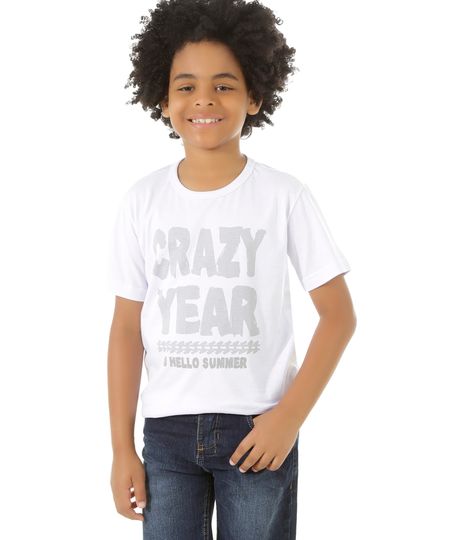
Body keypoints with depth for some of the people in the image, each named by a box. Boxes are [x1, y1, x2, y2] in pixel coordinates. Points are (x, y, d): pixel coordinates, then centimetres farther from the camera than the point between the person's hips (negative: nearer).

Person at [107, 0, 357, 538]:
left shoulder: (284, 196, -6)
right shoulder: (143, 200, 0)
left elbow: (339, 315, -3)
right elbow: (127, 327, 3)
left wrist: (289, 417, -11)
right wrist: (122, 448, 2)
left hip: (258, 427, -1)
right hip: (167, 429, 2)